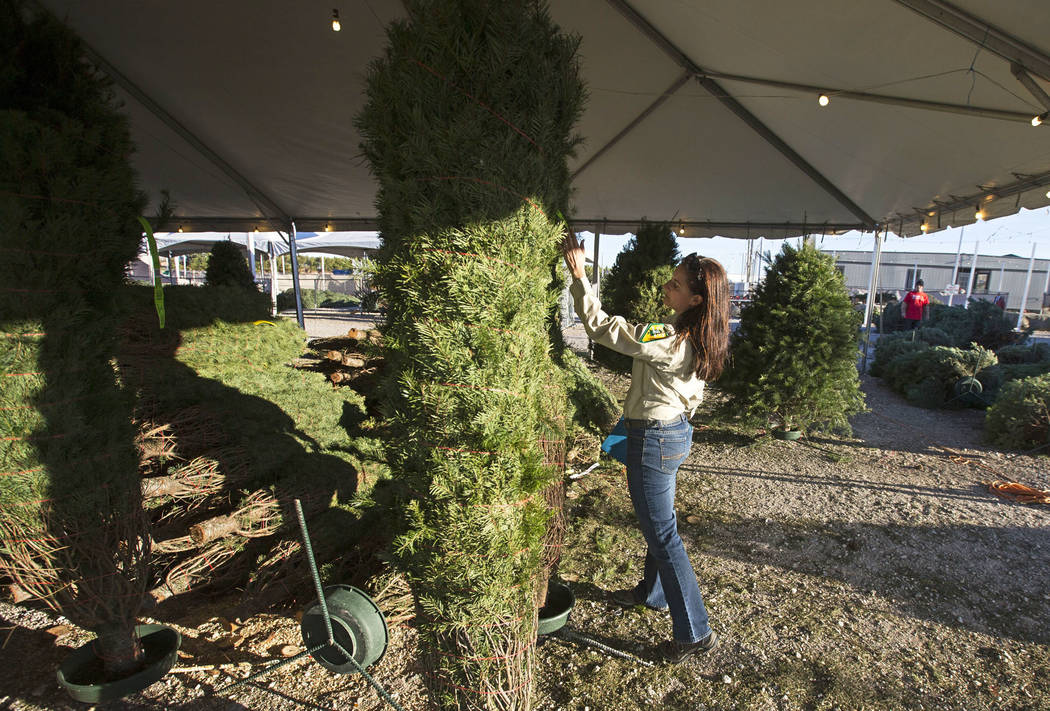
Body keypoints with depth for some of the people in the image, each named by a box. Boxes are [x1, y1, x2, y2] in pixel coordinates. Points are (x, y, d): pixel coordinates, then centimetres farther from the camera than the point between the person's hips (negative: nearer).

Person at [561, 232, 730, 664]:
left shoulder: (668, 340, -27)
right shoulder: (697, 339, 1)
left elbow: (601, 328, -26)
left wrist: (579, 276, -21)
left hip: (653, 440, -10)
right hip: (676, 433, 10)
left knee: (663, 533, 3)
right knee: (658, 522, 25)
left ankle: (695, 633, 18)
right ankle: (652, 593, 47)